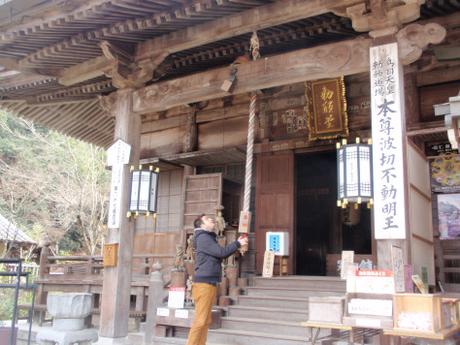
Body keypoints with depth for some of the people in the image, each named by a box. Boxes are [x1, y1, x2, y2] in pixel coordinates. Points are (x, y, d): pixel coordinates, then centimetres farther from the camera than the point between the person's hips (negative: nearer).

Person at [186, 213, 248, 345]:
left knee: (205, 320, 11)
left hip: (209, 283, 10)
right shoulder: (203, 237, -9)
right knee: (200, 320, -10)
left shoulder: (209, 238, 23)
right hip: (204, 282, -10)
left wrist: (237, 244, 13)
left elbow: (221, 255, 21)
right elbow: (221, 252, -16)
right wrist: (238, 243, -4)